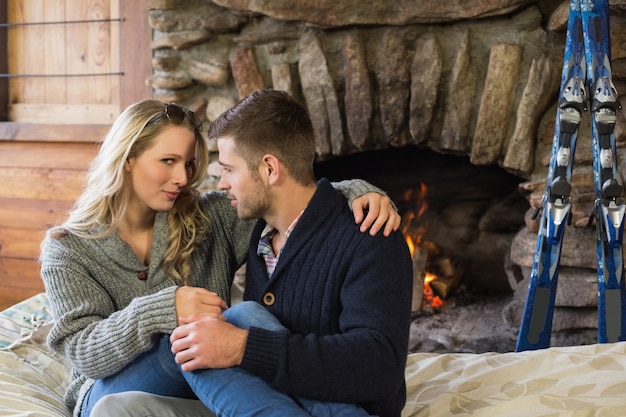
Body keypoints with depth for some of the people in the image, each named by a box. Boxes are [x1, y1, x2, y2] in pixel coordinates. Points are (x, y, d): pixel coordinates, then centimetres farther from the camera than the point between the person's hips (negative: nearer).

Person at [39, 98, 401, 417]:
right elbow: (85, 352, -14)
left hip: (206, 387, 3)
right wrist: (160, 311, -32)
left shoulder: (210, 219, 6)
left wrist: (358, 193, -21)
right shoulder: (69, 250, -2)